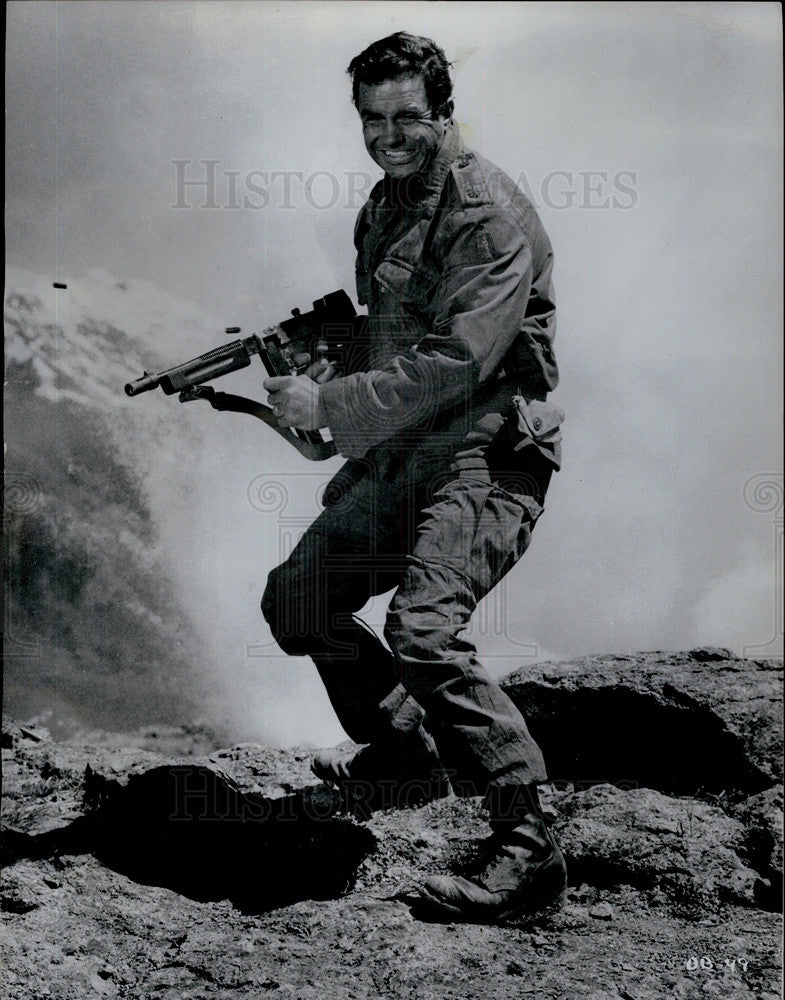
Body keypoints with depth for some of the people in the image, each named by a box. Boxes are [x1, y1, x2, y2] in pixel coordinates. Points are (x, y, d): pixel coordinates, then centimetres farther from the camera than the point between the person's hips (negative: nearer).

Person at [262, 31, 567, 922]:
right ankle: (404, 750, 33)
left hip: (485, 457, -9)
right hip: (400, 455, 10)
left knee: (422, 629, -28)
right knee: (297, 601, 14)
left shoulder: (490, 215, -15)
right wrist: (324, 364, 6)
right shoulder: (382, 209, 14)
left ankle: (527, 850, -20)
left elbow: (457, 363, -24)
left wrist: (329, 406, -21)